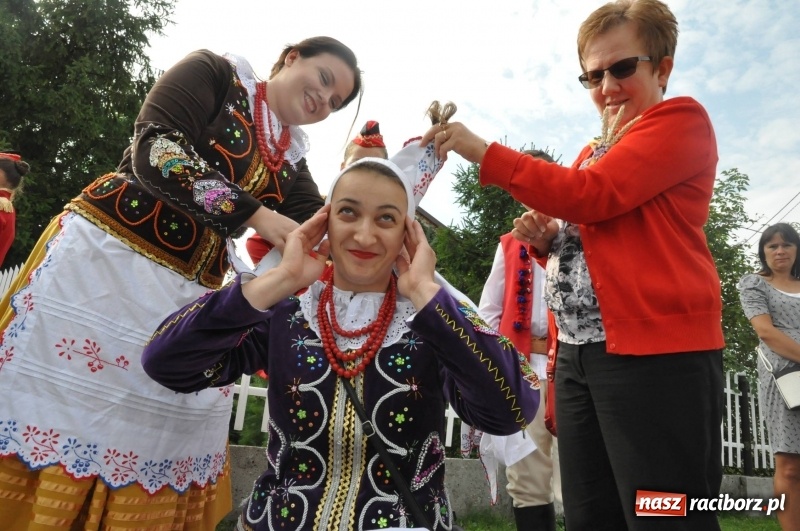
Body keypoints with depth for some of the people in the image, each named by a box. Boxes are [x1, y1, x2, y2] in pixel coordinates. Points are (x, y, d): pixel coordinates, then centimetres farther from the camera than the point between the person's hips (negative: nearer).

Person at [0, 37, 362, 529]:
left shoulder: (292, 160, 14)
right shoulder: (214, 73, 0)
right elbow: (157, 151, -15)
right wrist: (256, 214, -22)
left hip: (189, 296, 5)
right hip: (104, 254, -5)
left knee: (164, 426, 4)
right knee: (58, 395, -2)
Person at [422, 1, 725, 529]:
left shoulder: (683, 120, 1)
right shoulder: (593, 152, 22)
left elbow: (590, 195, -15)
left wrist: (482, 150, -14)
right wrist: (546, 239, 5)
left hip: (656, 352, -7)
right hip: (579, 351, 8)